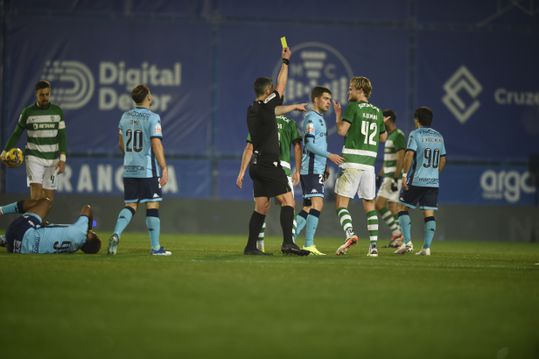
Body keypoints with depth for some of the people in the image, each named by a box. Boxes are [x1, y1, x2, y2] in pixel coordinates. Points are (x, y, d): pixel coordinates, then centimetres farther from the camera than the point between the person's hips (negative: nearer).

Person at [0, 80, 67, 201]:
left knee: (49, 197, 0)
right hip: (34, 156, -2)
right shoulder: (27, 112, -1)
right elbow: (17, 134, 7)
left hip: (52, 158, 2)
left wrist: (62, 159, -7)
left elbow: (62, 136, 2)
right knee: (36, 193, -17)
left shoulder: (57, 111, 3)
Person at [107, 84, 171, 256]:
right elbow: (156, 145, -16)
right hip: (148, 170, -6)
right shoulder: (152, 118, -10)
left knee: (130, 205, 11)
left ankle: (116, 234, -12)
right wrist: (164, 168, -13)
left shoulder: (125, 117, 9)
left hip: (129, 170, 6)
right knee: (152, 206, 0)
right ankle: (156, 247, 3)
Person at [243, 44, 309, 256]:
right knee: (287, 200, -10)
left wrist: (294, 107, 41)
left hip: (257, 165, 9)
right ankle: (288, 243, -20)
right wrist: (285, 62, 9)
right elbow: (281, 86, -1)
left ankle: (251, 246, 8)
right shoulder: (265, 106, -11)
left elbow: (276, 110, 30)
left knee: (261, 207, 10)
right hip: (269, 164, -9)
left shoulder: (253, 110, 13)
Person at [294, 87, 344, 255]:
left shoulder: (319, 118, 21)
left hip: (316, 170, 10)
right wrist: (329, 155, -22)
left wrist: (323, 168, 25)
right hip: (312, 169, -10)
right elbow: (309, 144, -19)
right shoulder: (311, 117, -10)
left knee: (308, 208, 11)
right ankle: (309, 245, -19)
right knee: (317, 204, -15)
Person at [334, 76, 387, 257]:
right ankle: (373, 245, 6)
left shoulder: (353, 106, -5)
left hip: (352, 162, -5)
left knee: (341, 203, -3)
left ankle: (350, 234, -26)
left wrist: (338, 114, 4)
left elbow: (342, 130, -13)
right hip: (369, 163, 5)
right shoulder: (377, 111, 12)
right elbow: (383, 137, 20)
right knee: (369, 205, 11)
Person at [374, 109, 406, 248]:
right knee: (393, 206, 7)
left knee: (379, 204, -13)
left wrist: (395, 179, -24)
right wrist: (380, 175, 24)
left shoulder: (398, 136, -12)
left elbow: (400, 158, -19)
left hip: (394, 176, -10)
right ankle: (397, 240, 6)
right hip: (388, 176, 10)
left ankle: (396, 232, -12)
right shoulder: (389, 136, 18)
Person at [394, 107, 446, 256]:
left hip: (415, 181, -5)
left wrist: (404, 174, -13)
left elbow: (409, 154, -15)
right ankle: (426, 247, -1)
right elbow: (443, 160, 16)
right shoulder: (439, 137, 12)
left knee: (403, 209, 6)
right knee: (429, 214, 4)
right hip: (433, 182, 5)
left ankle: (408, 242, -5)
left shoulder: (415, 134, -5)